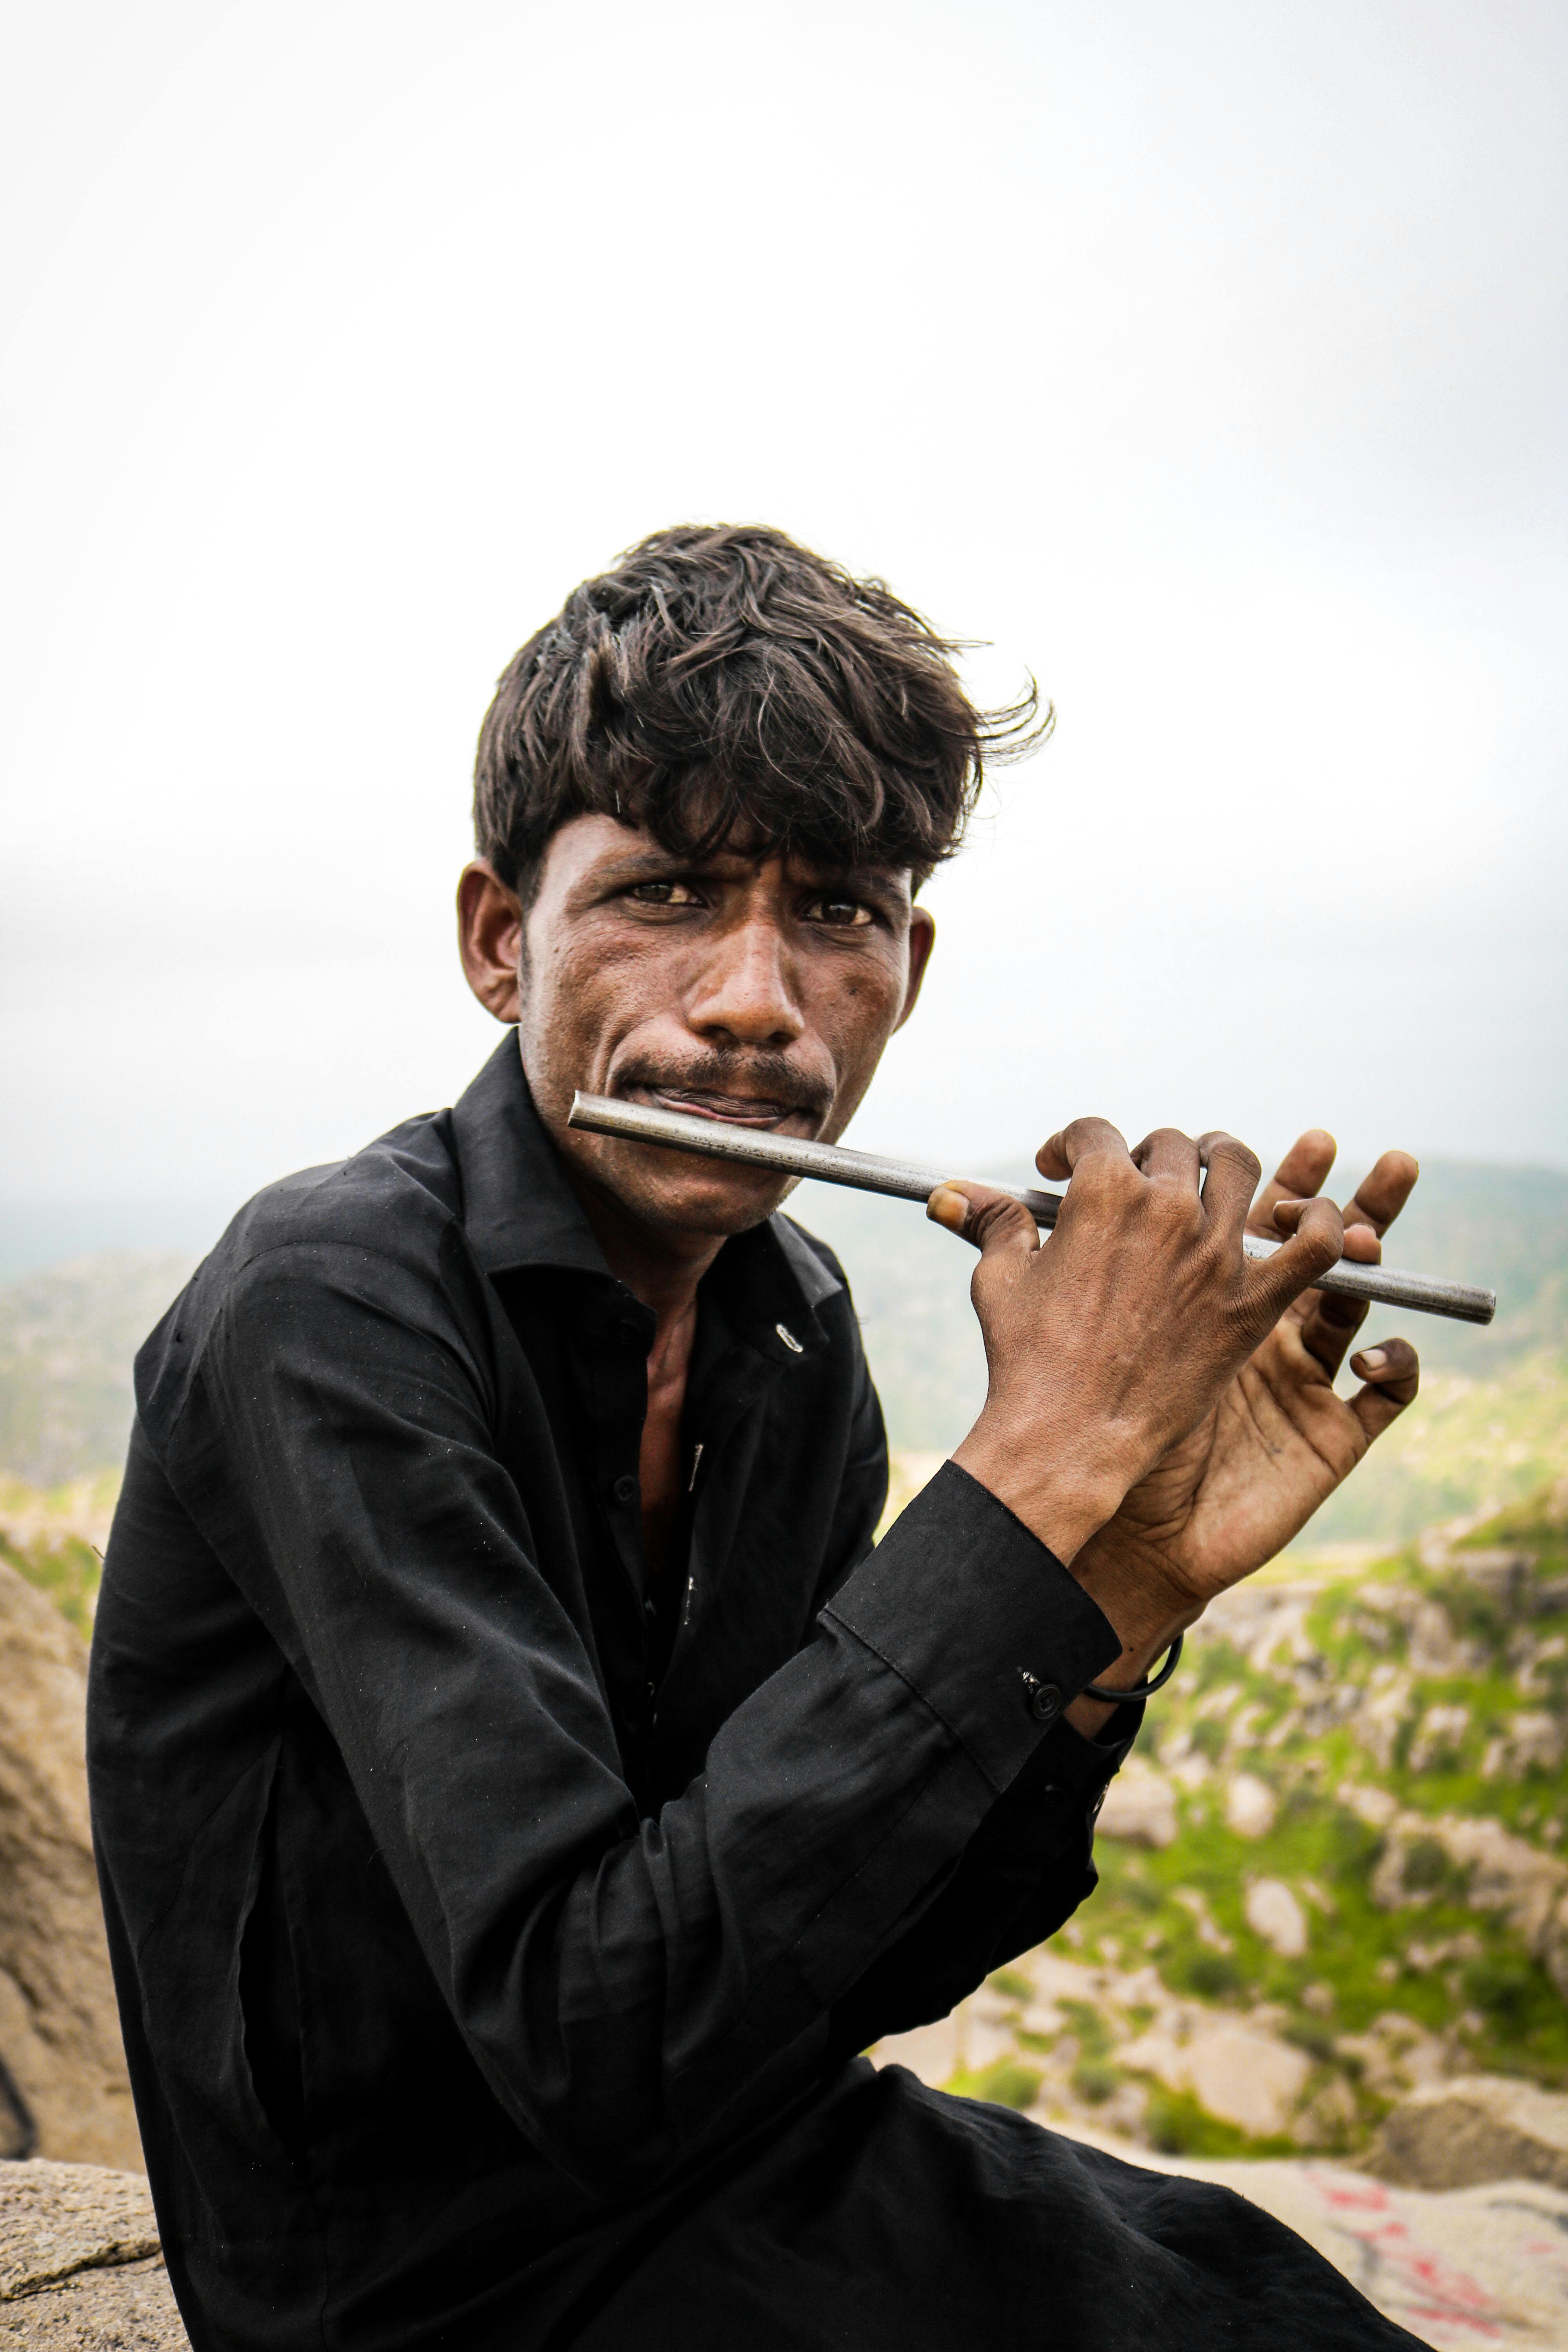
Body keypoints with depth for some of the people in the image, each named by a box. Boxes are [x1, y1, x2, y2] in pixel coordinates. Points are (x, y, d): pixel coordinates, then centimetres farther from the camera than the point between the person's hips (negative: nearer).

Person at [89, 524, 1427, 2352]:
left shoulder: (797, 1327, -2)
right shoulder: (337, 1303, -23)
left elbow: (862, 1970, -1)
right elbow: (600, 2043, -30)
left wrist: (1130, 1589, -17)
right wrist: (1049, 1465, -29)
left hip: (743, 2160, 6)